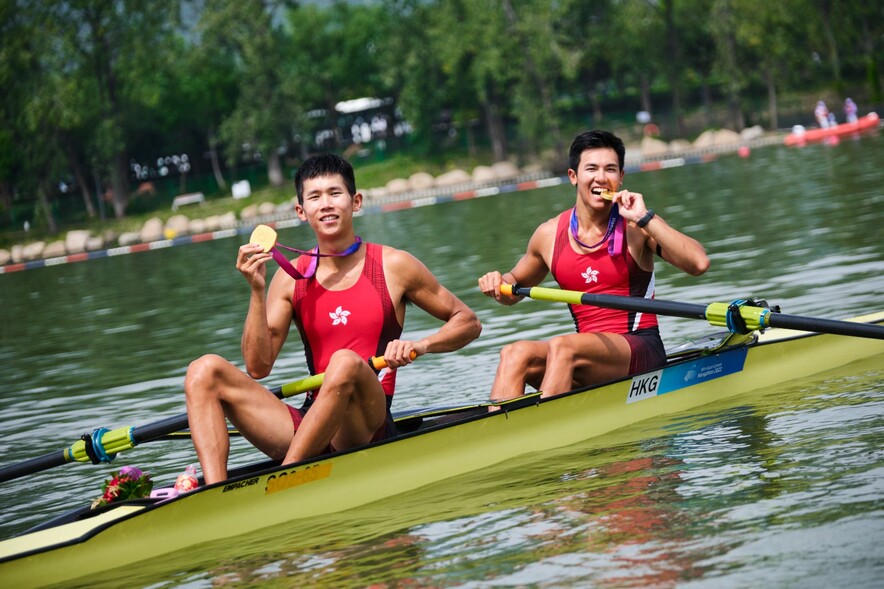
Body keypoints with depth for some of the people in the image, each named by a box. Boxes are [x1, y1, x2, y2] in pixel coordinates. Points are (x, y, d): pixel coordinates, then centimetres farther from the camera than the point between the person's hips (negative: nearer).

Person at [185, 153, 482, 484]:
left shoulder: (394, 267, 4)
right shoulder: (291, 278, 10)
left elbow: (468, 322, 12)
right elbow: (258, 366, 2)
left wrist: (422, 345, -8)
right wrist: (257, 291, -7)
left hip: (366, 429, -4)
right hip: (309, 425, 4)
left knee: (345, 362, -36)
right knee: (205, 371, -13)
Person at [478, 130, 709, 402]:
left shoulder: (636, 227, -2)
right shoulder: (549, 235, 9)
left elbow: (699, 263, -18)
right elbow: (515, 289, 26)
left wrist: (645, 218, -19)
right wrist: (499, 283, 2)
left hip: (640, 352, -4)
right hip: (589, 358, 4)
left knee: (561, 346, -31)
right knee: (514, 354, -22)